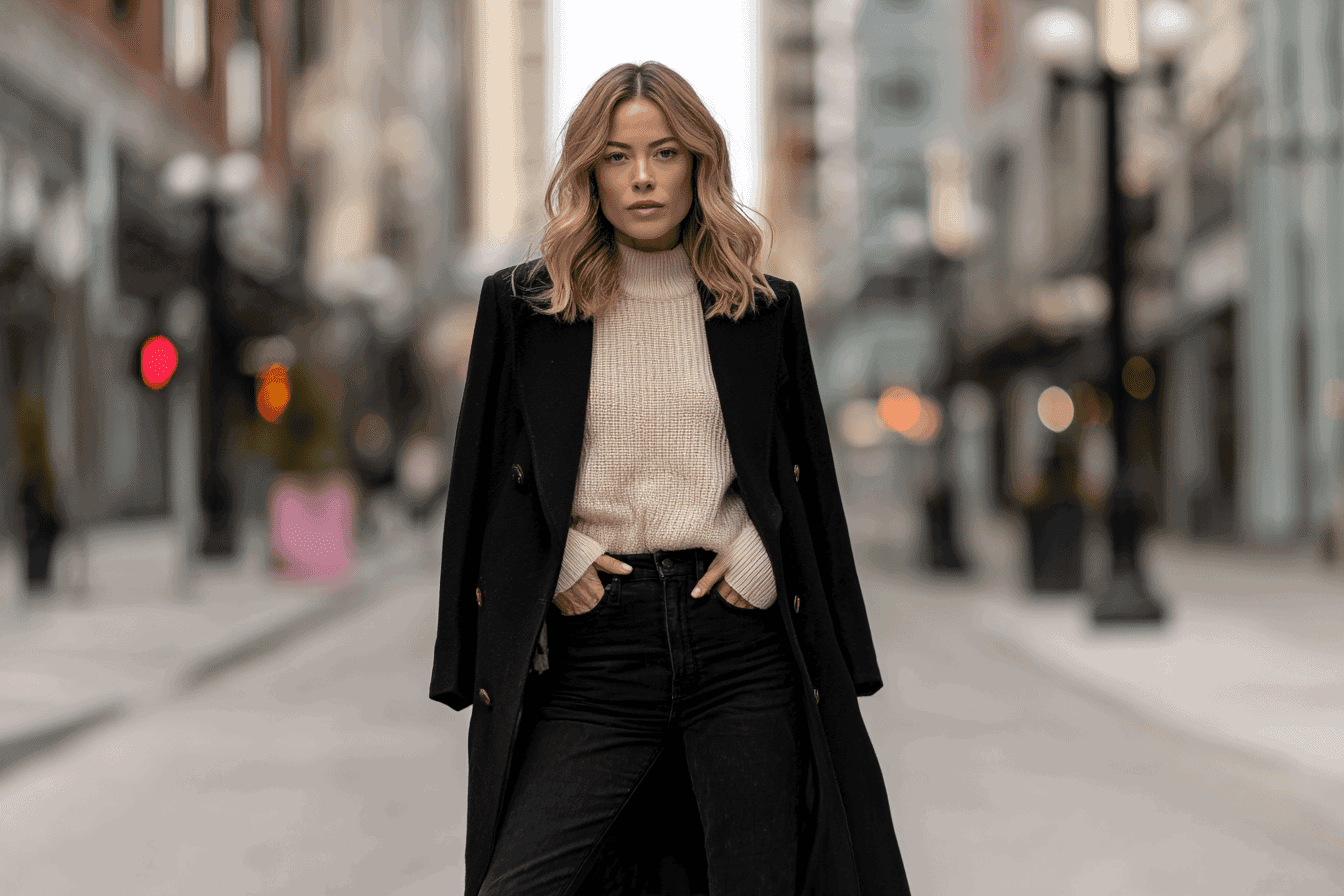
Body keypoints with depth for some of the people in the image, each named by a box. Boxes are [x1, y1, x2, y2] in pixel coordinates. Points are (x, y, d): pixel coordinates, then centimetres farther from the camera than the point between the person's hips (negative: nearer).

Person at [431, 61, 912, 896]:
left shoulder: (765, 308, 9)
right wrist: (555, 560, -2)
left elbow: (805, 475, 16)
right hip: (596, 646, 0)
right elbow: (485, 477, 12)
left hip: (743, 639, 1)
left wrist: (761, 554, 0)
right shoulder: (523, 305, 7)